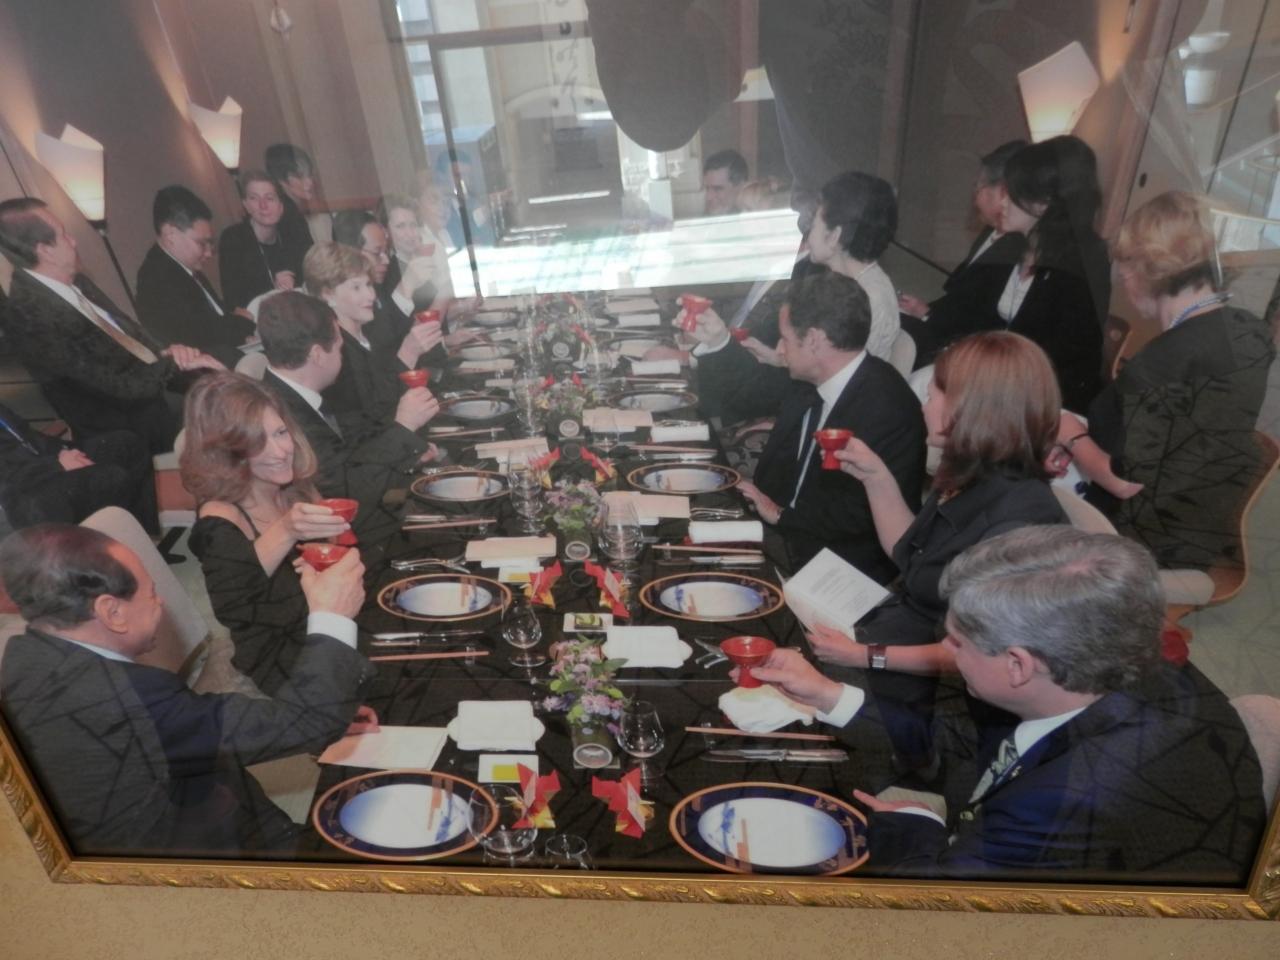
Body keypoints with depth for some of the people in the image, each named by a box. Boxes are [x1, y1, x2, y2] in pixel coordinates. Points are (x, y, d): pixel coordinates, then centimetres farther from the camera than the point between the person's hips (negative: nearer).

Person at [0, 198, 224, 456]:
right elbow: (115, 386, -23)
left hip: (154, 409, 8)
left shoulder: (75, 282, 2)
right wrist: (174, 363, -16)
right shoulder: (29, 315, -23)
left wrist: (167, 352, -14)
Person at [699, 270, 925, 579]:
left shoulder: (888, 408, -23)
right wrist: (719, 341, 9)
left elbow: (862, 514, -23)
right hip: (784, 534, 8)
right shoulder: (810, 382, 2)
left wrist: (782, 516, -13)